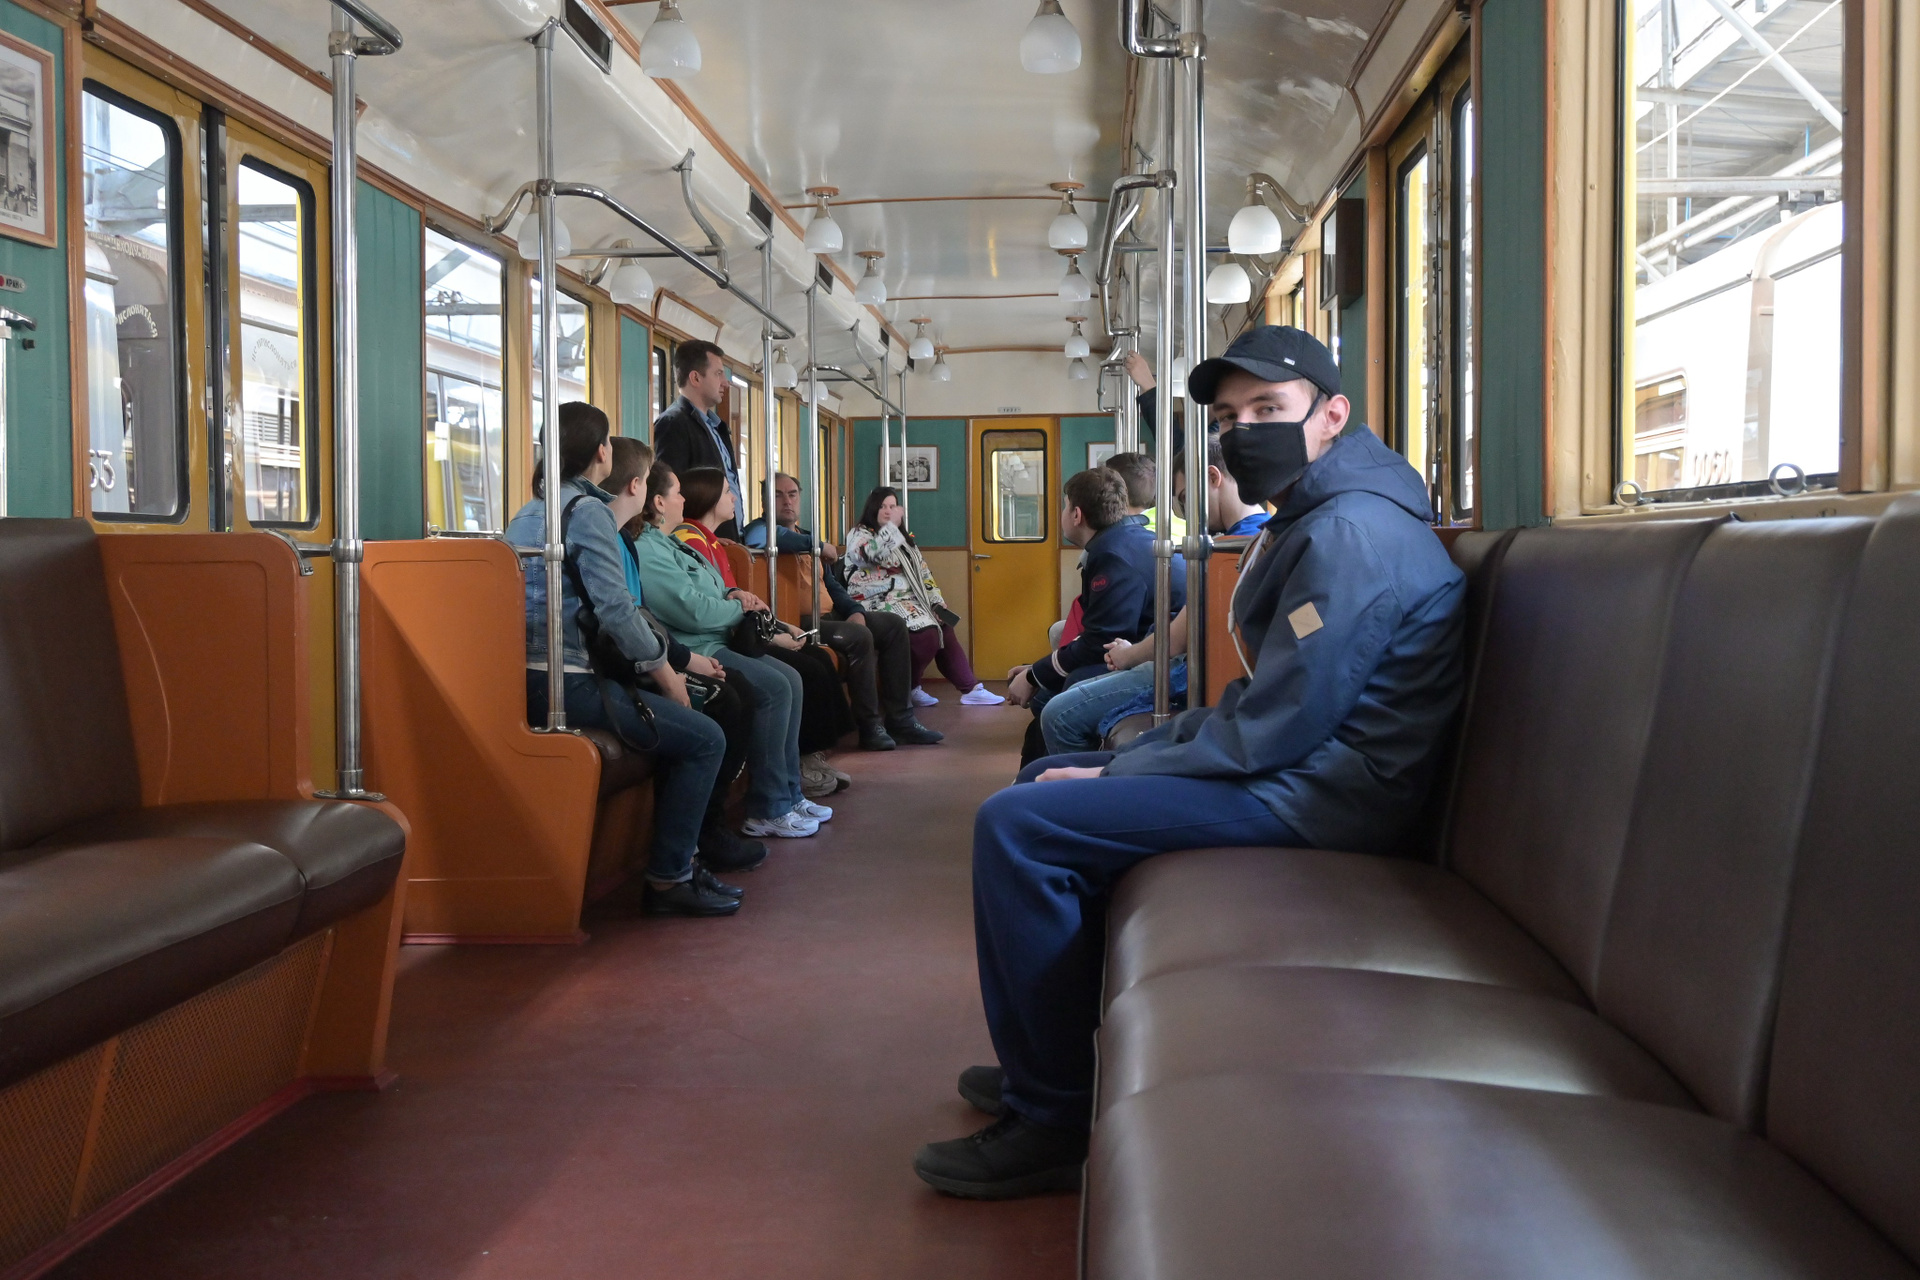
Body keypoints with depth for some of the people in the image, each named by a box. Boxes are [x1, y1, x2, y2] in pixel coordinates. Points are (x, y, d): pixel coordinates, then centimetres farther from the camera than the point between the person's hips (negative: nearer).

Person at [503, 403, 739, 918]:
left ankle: (680, 856, 21)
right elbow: (615, 609, -19)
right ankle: (668, 880, -2)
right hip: (564, 684, -10)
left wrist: (648, 662, 20)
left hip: (527, 679, 10)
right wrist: (661, 666, -5)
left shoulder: (527, 513, 19)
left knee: (678, 721, 20)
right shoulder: (589, 511, -10)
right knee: (705, 738, -6)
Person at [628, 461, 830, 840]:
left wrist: (732, 595, 5)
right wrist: (740, 607, -4)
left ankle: (788, 794, 8)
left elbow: (705, 594, 28)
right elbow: (694, 611, -22)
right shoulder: (646, 551, -16)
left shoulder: (667, 543, 20)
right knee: (774, 688, -22)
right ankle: (768, 811, -14)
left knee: (790, 678, 4)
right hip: (692, 652, -11)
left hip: (715, 643, 11)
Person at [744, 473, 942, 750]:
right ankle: (869, 725, -19)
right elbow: (764, 538, -30)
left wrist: (855, 610, 4)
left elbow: (832, 584, 25)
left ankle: (899, 718, 2)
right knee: (859, 636, -30)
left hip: (829, 614, 10)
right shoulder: (762, 529, -2)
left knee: (894, 625, 4)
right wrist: (820, 546, -17)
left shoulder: (807, 538, 25)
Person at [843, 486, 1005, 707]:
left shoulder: (904, 540, 23)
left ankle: (970, 688, -6)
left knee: (945, 628, -8)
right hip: (879, 604, -8)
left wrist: (938, 604, 6)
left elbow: (923, 574, 18)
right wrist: (892, 524, -16)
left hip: (907, 601, 8)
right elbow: (874, 554, -23)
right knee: (927, 633, -26)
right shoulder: (859, 535, 1)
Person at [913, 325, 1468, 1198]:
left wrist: (1117, 773, -13)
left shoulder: (1352, 533, -19)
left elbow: (1270, 731, -23)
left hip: (1311, 796, -11)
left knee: (1017, 824, -17)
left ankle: (1052, 1121, -7)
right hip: (1292, 765, 11)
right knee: (1048, 778, 17)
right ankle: (1047, 1059, 22)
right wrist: (1150, 744, 3)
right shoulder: (1311, 520, 17)